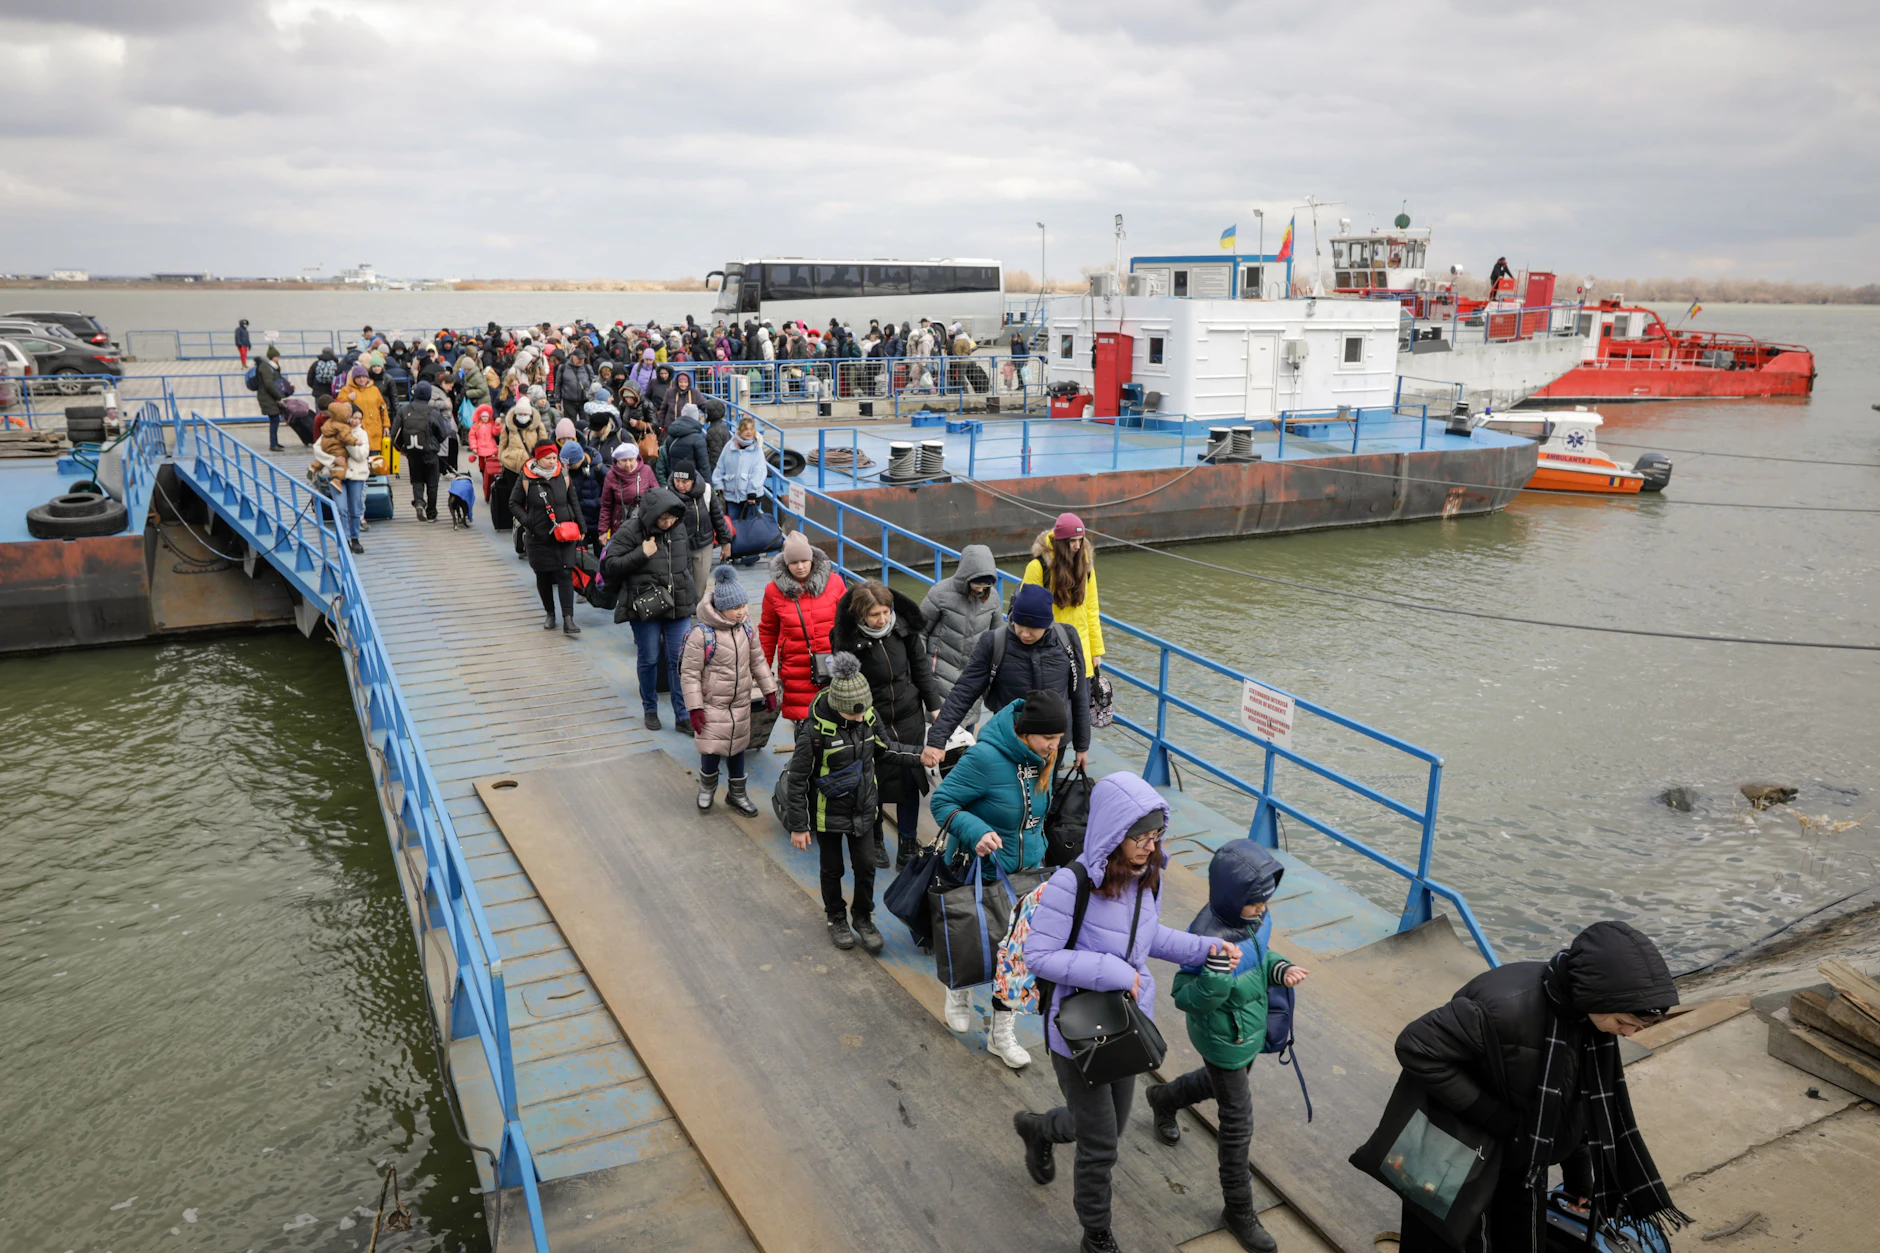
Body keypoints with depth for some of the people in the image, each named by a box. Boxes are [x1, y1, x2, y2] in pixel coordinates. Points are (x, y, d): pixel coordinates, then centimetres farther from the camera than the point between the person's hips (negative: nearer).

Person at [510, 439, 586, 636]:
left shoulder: (563, 475, 1)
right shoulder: (526, 478, -6)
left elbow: (574, 502, 12)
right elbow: (514, 504, 3)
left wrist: (580, 525, 8)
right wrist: (527, 521, -11)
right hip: (539, 537, -1)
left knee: (565, 574, -7)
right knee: (543, 576, 10)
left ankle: (567, 619, -11)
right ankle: (549, 613, 28)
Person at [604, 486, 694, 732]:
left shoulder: (679, 528, 4)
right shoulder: (630, 531, -11)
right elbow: (609, 566, -11)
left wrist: (692, 599, 19)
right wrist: (641, 554, -20)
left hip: (679, 608, 3)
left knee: (679, 661, 1)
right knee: (649, 660, 7)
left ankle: (682, 717, 8)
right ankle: (650, 709, 28)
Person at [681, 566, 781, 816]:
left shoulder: (745, 628, -2)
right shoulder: (701, 634, -21)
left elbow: (758, 661, 11)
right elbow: (689, 673, -15)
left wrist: (769, 691, 11)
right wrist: (694, 708, -15)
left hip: (741, 702, 5)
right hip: (712, 704, -5)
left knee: (737, 747, 15)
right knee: (712, 749, -4)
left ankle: (736, 793, 32)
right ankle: (707, 784, 28)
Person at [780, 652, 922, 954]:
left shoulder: (868, 716, -13)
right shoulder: (815, 730, -27)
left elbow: (886, 748, 7)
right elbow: (797, 780, -17)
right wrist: (798, 826, -12)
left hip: (863, 809, 4)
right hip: (828, 813, -3)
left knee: (865, 865, 11)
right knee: (832, 868, 16)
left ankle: (863, 918, 34)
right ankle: (836, 918, 39)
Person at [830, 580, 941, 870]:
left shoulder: (903, 626, -8)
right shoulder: (847, 640, -18)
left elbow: (921, 667, 5)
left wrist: (934, 705, 7)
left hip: (910, 718, 3)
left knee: (910, 781, 8)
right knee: (874, 783, 10)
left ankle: (907, 845, 24)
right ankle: (875, 841, 32)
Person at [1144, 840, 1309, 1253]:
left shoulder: (1249, 916, -12)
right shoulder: (1209, 937, -37)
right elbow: (1185, 997, -30)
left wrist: (1279, 970, -13)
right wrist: (1216, 974, -48)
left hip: (1249, 1032, 8)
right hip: (1223, 1043, -8)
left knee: (1220, 1084, 34)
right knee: (1237, 1125, 7)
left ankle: (1162, 1098, 63)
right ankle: (1239, 1212, 29)